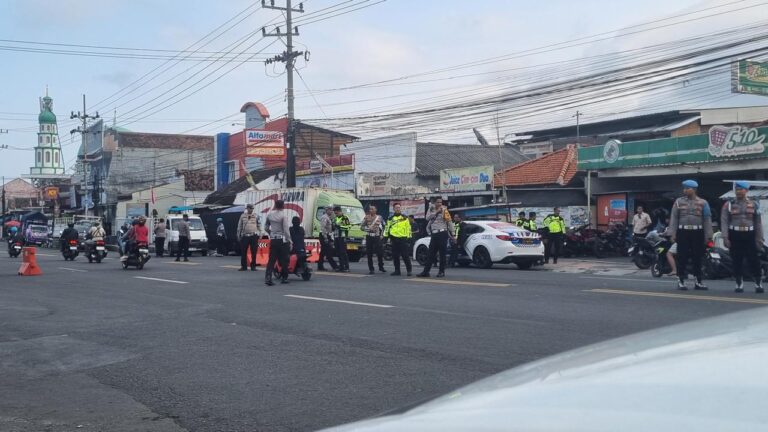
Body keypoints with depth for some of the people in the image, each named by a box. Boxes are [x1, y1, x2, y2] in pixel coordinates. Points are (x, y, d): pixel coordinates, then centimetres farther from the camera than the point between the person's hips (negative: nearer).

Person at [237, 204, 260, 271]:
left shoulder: (256, 216, 7)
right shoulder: (243, 216, 8)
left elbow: (259, 226, 11)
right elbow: (239, 226, 11)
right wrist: (238, 235, 9)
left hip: (254, 236, 0)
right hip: (245, 236, 0)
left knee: (254, 252, 1)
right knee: (243, 252, 2)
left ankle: (253, 266, 9)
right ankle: (244, 266, 10)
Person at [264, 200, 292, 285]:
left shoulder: (269, 214, 3)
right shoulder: (283, 215, -12)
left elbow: (266, 227, 11)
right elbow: (286, 230, -13)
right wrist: (289, 241, -6)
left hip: (273, 240, 4)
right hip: (282, 240, -4)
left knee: (271, 259, 3)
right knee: (284, 259, 7)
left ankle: (268, 277, -9)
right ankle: (284, 278, 13)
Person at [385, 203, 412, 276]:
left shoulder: (404, 218, 6)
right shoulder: (390, 219, 12)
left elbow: (408, 228, 6)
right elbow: (387, 228, 14)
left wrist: (409, 237, 1)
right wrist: (385, 237, 8)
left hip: (403, 238, -3)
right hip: (394, 239, 3)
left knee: (405, 255, -7)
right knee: (395, 256, 5)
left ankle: (409, 270, 1)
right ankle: (397, 270, 13)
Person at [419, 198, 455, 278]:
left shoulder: (444, 210, -1)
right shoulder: (431, 210, 12)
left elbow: (450, 222, -3)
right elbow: (427, 218, -7)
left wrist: (453, 234, -7)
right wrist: (436, 212, -14)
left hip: (442, 234, -5)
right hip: (434, 234, 5)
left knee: (442, 253, -1)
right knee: (431, 254, 5)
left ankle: (441, 271, 5)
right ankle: (426, 271, 6)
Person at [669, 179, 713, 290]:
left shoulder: (703, 203, 7)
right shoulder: (679, 202, 7)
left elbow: (707, 219, 5)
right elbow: (674, 218, 5)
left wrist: (708, 236, -1)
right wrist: (673, 234, -2)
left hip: (697, 232, 0)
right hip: (683, 232, 0)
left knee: (697, 257, 6)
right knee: (682, 257, 0)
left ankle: (698, 281, 13)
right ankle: (681, 281, 6)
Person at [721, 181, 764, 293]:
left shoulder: (754, 205, 8)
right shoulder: (728, 205, 5)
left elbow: (758, 222, 8)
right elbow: (724, 222, -1)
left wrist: (759, 238, 1)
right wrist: (725, 237, -10)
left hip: (749, 235, 0)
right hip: (735, 236, 0)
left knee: (754, 261, -2)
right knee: (737, 262, 3)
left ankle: (758, 284, 8)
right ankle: (739, 284, 12)